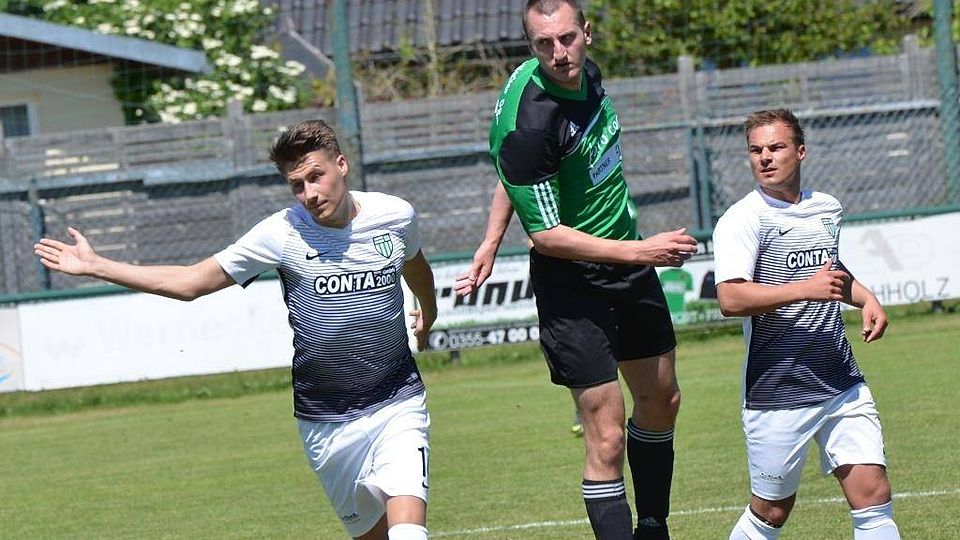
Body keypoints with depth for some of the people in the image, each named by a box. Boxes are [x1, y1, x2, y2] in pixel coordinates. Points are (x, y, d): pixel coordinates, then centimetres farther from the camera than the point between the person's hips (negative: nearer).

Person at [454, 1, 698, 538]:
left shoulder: (587, 73, -3)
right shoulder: (526, 124, -28)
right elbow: (546, 234, -23)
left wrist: (492, 240, 8)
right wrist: (637, 252, -23)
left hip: (628, 262, 8)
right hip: (572, 283, -8)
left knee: (661, 401, 20)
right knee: (607, 438, -11)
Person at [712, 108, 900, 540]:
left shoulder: (827, 209, 13)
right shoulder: (742, 220, -9)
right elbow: (731, 299, -23)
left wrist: (865, 298, 15)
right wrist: (807, 289, -23)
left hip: (843, 385, 5)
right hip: (776, 394, -5)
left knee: (873, 495, -4)